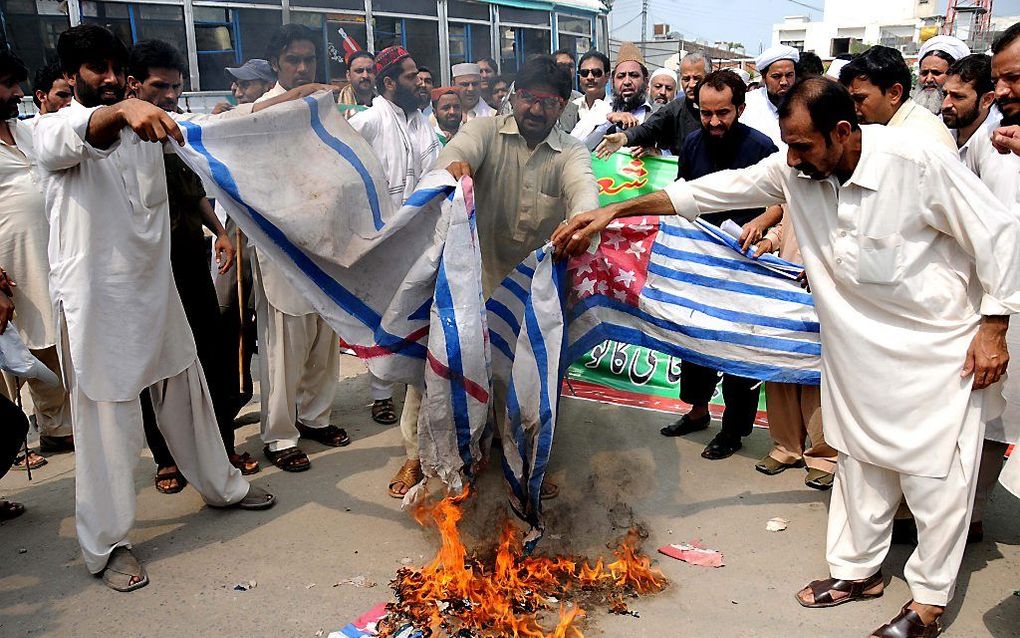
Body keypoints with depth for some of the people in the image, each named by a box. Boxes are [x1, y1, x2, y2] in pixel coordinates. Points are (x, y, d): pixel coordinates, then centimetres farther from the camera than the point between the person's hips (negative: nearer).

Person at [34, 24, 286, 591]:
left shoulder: (145, 124, 14)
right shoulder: (52, 130, -4)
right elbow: (77, 136, -27)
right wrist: (122, 111, -50)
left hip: (154, 285, 6)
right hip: (95, 298, -6)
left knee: (185, 393, 18)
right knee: (105, 420, 0)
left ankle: (221, 485, 37)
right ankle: (106, 544, 14)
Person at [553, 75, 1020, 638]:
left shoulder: (918, 163, -24)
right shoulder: (794, 170, -9)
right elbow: (713, 191, -6)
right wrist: (615, 210, -10)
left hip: (937, 344, -5)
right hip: (859, 345, 5)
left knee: (934, 471, 3)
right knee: (860, 457, 14)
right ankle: (857, 569, 32)